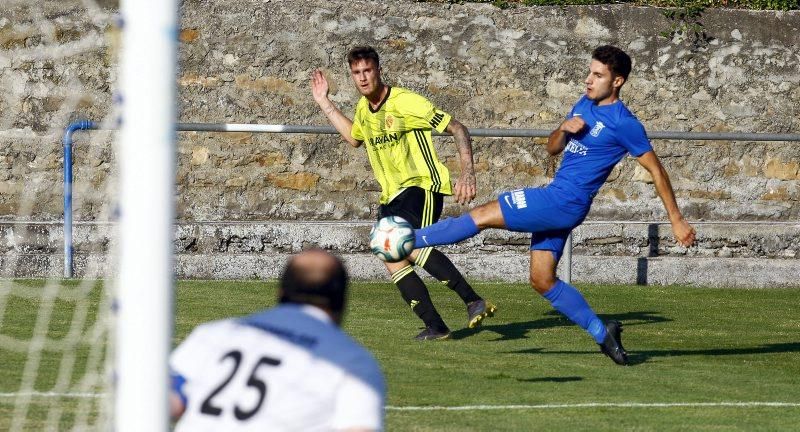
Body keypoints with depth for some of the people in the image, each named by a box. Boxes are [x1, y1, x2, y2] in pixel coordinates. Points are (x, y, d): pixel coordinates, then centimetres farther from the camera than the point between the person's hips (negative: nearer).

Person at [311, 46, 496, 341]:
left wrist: (468, 173, -25)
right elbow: (354, 138, 35)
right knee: (393, 261, -2)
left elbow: (457, 129, -14)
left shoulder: (405, 102, -14)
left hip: (422, 186, -9)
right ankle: (434, 326, 3)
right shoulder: (363, 109, 10)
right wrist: (324, 103, 28)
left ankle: (474, 302, -33)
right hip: (393, 195, 9)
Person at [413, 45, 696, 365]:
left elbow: (656, 171, -5)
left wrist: (677, 221, -4)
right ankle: (602, 332, 13)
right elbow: (552, 148, 20)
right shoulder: (585, 105, 14)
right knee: (542, 280, 10)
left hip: (564, 203, -9)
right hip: (556, 200, 9)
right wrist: (564, 129, -4)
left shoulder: (624, 124, -10)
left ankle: (410, 240, -4)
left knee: (482, 216, -10)